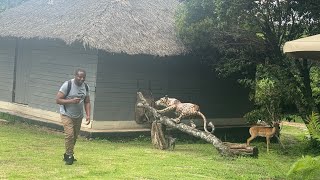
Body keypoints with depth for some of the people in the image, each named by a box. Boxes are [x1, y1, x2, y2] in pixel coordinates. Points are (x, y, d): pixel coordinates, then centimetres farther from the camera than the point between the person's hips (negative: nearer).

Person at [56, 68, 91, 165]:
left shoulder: (85, 87, 3)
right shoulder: (67, 85, -15)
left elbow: (87, 102, 10)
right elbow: (57, 100, -16)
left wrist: (88, 115, -3)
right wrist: (71, 101, -27)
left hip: (78, 116, 5)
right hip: (67, 115, -5)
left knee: (75, 136, 9)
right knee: (69, 135, -16)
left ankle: (67, 155, 26)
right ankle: (69, 156, -3)